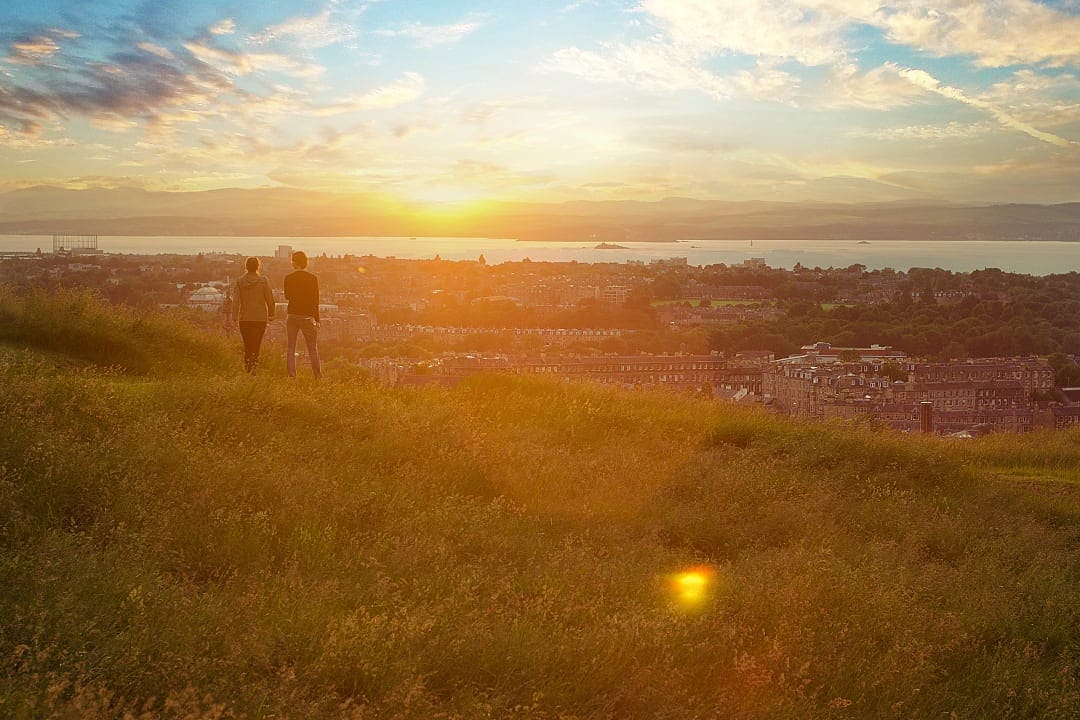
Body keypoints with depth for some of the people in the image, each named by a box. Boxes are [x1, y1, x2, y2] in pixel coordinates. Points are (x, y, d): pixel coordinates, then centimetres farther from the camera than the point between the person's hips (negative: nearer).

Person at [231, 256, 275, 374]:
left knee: (247, 346, 13)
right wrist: (271, 314, 12)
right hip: (260, 318, -2)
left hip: (245, 319, 2)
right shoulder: (263, 281, -5)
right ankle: (254, 367, -14)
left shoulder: (240, 282, 0)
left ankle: (247, 369, 14)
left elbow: (235, 301, -4)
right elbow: (270, 299, -1)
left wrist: (234, 318, -3)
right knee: (256, 345, 0)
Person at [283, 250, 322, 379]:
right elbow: (315, 300, -4)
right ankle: (318, 377, 5)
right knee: (313, 349, 5)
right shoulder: (312, 278, -5)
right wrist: (317, 320, 0)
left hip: (292, 315, 1)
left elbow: (287, 296, 12)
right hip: (307, 316, -1)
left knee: (290, 349, 6)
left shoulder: (289, 278, -1)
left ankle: (291, 376, 0)